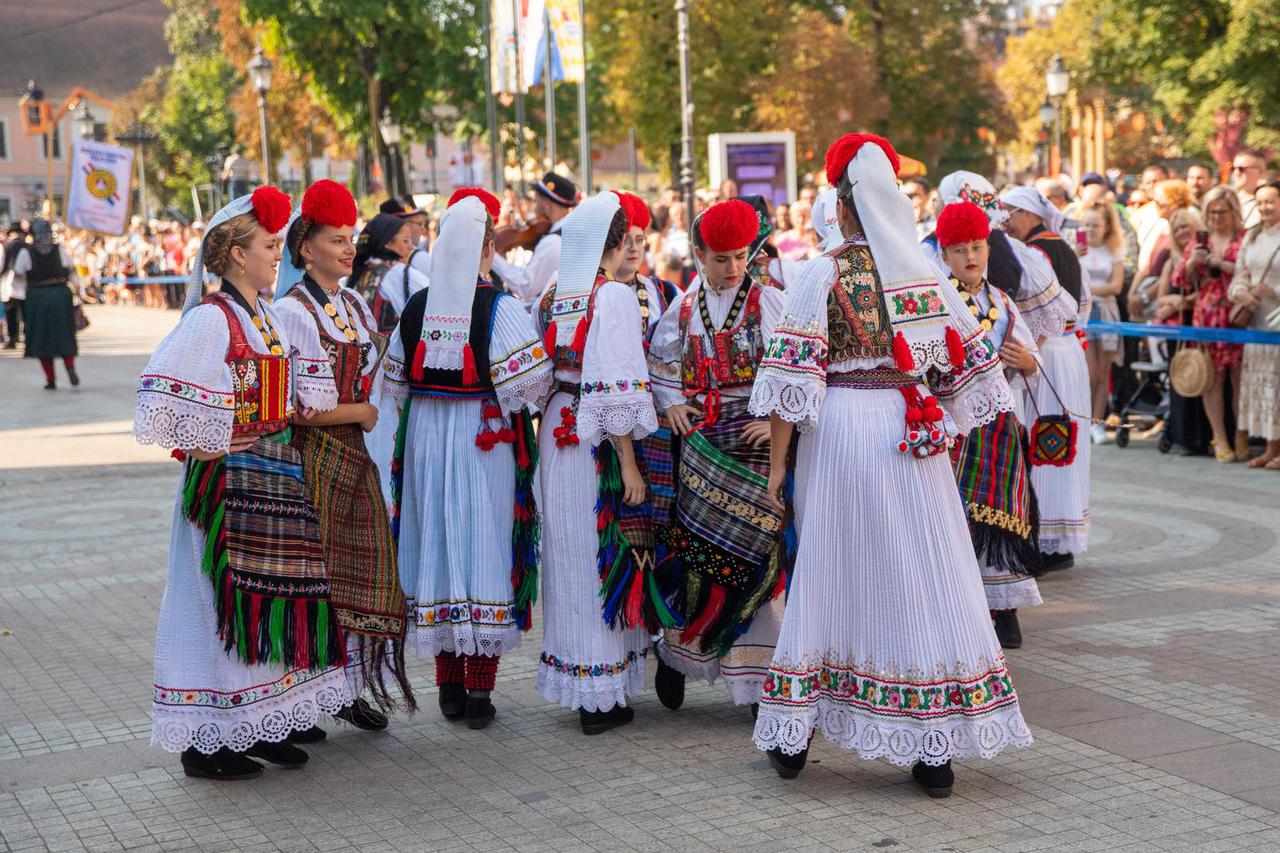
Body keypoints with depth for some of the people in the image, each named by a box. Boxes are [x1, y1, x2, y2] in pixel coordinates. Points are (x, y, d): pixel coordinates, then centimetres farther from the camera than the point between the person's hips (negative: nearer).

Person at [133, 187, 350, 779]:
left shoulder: (269, 318, 14)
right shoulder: (210, 319, -14)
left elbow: (292, 392, 21)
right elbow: (161, 392, -22)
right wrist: (201, 446, -16)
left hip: (274, 477, 8)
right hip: (230, 481, -8)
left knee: (273, 593, 12)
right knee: (227, 601, -4)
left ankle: (265, 721, 24)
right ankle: (206, 742, 5)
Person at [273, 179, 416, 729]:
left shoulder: (354, 304, 13)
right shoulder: (291, 312, -11)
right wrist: (361, 412, -11)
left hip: (357, 457, 7)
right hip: (312, 458, -7)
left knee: (361, 569, 8)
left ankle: (351, 686, 19)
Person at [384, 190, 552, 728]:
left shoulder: (416, 307, 1)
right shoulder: (500, 307, -13)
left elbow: (394, 383, 8)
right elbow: (530, 382, -16)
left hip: (425, 441, 4)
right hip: (486, 442, -4)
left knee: (437, 547, 11)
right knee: (485, 548, 2)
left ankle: (449, 687, 17)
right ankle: (478, 691, 3)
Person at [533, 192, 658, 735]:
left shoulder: (549, 297, 7)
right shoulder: (614, 297, -14)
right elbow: (616, 388, -19)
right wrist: (629, 463, -16)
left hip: (554, 431, 7)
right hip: (600, 441, -7)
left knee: (567, 556, 14)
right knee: (603, 559, 0)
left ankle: (572, 682, 24)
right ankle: (601, 698, 6)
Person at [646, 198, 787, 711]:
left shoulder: (771, 303, 0)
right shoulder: (684, 309, 9)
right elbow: (661, 365, 20)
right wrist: (671, 404, 3)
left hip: (758, 444, -1)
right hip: (703, 448, 2)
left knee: (757, 555, -4)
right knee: (700, 549, 0)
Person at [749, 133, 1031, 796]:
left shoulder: (826, 273, -5)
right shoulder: (926, 270, 7)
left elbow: (792, 375, -9)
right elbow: (966, 363, 11)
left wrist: (777, 463, -5)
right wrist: (944, 431, 21)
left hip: (840, 427, -2)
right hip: (912, 434, 2)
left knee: (828, 576, 9)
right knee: (923, 579, 6)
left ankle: (791, 738, 16)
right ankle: (935, 750, 8)